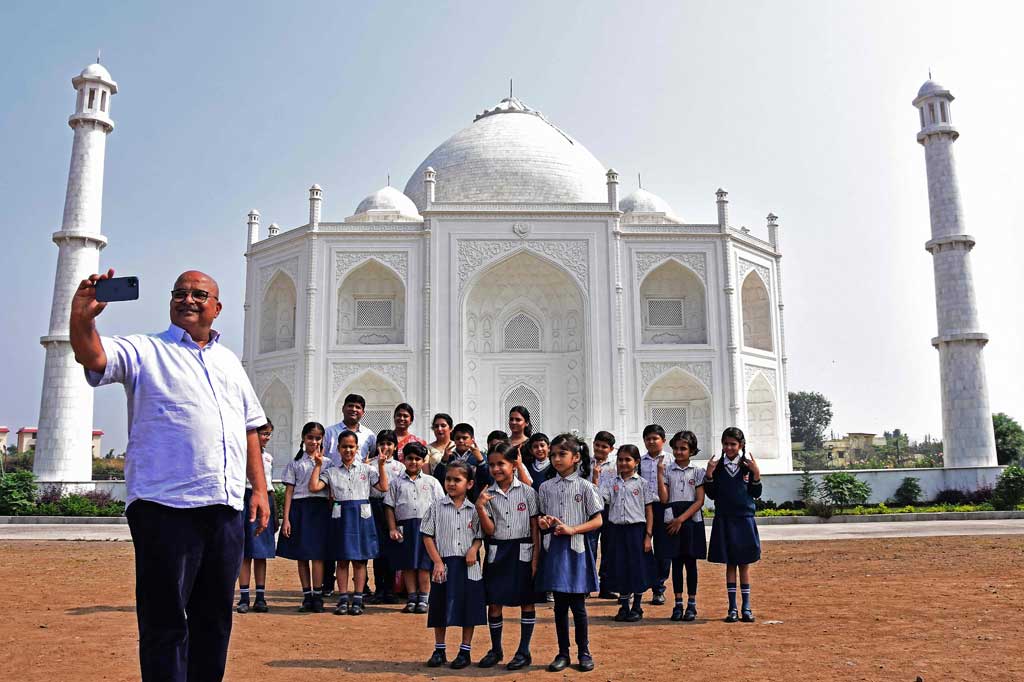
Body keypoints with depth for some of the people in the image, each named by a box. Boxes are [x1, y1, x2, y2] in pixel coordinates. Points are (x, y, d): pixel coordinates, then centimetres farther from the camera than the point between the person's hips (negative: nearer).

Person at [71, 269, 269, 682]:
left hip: (225, 508, 5)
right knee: (165, 620, 0)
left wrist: (260, 489, 13)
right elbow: (92, 357, -14)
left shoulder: (230, 362, 20)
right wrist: (82, 317, -34)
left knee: (215, 617, 13)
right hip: (165, 506, -5)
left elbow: (250, 428, 21)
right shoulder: (145, 351, 6)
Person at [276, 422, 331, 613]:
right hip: (299, 507, 1)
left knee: (317, 554, -4)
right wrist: (286, 518, -3)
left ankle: (318, 597, 1)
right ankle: (307, 597, 13)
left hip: (320, 508, -1)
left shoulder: (327, 462, 7)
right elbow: (289, 491, 3)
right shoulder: (295, 462, 7)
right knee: (301, 556, 5)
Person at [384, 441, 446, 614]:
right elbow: (390, 507, 6)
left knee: (424, 565, -1)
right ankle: (412, 599, 16)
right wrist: (392, 529, -2)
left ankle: (423, 600, 9)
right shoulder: (396, 483, 9)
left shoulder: (431, 482, 8)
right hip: (404, 527, 1)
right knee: (407, 565, 6)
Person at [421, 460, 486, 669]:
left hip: (468, 565, 0)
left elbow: (480, 535, 8)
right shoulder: (437, 507, 0)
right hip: (443, 564, 0)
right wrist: (437, 562, -8)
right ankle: (439, 650, 22)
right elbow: (427, 536, -1)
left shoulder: (474, 509, 3)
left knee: (468, 608, 6)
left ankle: (465, 651, 19)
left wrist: (474, 549, -14)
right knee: (441, 608, 8)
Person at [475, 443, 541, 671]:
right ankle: (495, 649, 22)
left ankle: (524, 651, 17)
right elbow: (489, 530, -4)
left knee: (527, 602, 6)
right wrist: (480, 508, -17)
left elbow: (535, 527, -2)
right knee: (494, 602, 6)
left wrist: (535, 558, -6)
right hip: (497, 552, 2)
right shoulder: (487, 495, 1)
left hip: (522, 551, -2)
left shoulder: (527, 492, -4)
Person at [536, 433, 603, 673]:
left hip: (576, 548, -3)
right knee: (559, 604, 8)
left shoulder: (585, 486, -4)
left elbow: (597, 521, -4)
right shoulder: (546, 487, 6)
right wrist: (543, 522, -11)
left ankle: (584, 652, 19)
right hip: (554, 548, 3)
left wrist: (572, 529, -16)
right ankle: (563, 653, 19)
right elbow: (542, 518, 13)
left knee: (577, 604, 3)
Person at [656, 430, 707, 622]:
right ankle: (678, 604, 12)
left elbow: (699, 501, -5)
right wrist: (660, 474, -12)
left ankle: (691, 604, 12)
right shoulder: (667, 471, 4)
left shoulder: (697, 472, 2)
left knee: (690, 562, 4)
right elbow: (664, 499, -5)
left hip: (691, 520, -1)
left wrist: (681, 519, -13)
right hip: (672, 521, 1)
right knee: (676, 562, 5)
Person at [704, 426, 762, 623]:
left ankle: (746, 607, 13)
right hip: (724, 520, 0)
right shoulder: (717, 466, 1)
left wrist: (756, 474, -12)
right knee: (730, 564, 6)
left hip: (744, 519, 0)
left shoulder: (748, 465, 0)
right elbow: (712, 495, 2)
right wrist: (709, 474, -10)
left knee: (744, 564, 7)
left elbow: (756, 494, 1)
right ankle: (732, 608, 11)